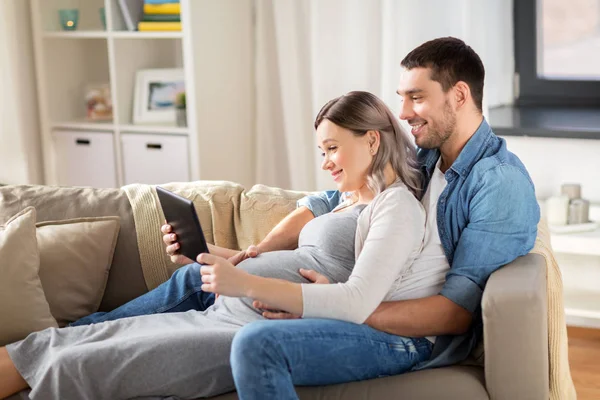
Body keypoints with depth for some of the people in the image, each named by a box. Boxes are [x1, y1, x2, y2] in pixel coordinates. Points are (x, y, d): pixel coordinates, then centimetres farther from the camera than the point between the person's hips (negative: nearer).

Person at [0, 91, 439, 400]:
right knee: (57, 345, 0)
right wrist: (204, 253, 9)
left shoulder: (398, 207, -7)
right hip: (222, 315, 9)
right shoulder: (353, 201, 22)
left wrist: (245, 284, -27)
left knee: (77, 365, -14)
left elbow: (356, 303, -23)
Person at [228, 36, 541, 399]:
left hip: (416, 338, -9)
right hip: (373, 307, 9)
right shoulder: (421, 159, 13)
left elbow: (457, 313, -19)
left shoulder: (501, 183, -13)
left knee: (258, 344, -34)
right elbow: (322, 206, 15)